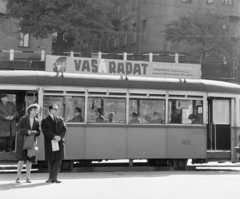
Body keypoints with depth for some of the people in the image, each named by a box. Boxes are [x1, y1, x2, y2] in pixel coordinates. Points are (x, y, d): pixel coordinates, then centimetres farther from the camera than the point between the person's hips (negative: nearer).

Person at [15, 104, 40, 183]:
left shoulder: (37, 121, 4)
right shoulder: (23, 119, -5)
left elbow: (38, 132, 4)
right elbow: (18, 130, -13)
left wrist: (35, 132, -19)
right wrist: (27, 131, -26)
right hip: (22, 142, -3)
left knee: (29, 160, 1)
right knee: (22, 159, -10)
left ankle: (28, 177, 10)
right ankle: (18, 176, 0)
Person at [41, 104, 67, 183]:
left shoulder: (60, 119, 16)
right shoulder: (45, 121, 7)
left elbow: (64, 129, 4)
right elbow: (45, 131, -7)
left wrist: (60, 136, -14)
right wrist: (54, 136, -20)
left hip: (60, 142, 2)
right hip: (49, 142, -2)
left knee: (58, 160, -6)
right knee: (50, 160, 1)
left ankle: (53, 177, -3)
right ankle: (52, 177, 10)